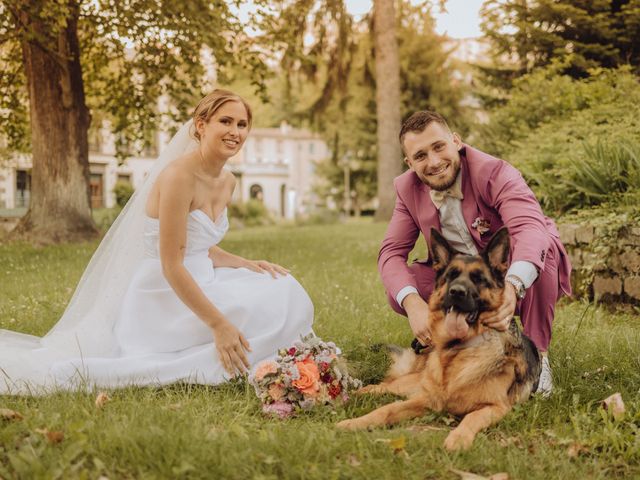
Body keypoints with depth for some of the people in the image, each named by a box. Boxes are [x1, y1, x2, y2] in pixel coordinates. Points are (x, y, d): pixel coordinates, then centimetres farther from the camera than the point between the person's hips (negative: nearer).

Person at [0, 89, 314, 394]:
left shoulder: (227, 181, 9)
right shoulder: (179, 175, -19)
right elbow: (171, 266, -22)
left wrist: (248, 265, 2)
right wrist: (218, 324, -25)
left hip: (198, 286, 9)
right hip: (167, 300, -9)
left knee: (283, 290, 3)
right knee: (271, 307, -17)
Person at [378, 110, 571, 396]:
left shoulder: (494, 173, -25)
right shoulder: (408, 188, -8)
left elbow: (531, 228, -42)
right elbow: (392, 252, -14)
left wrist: (512, 286, -63)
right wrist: (413, 304, -36)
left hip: (518, 277, -3)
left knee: (542, 250, -36)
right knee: (399, 291, -20)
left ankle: (538, 351, -18)